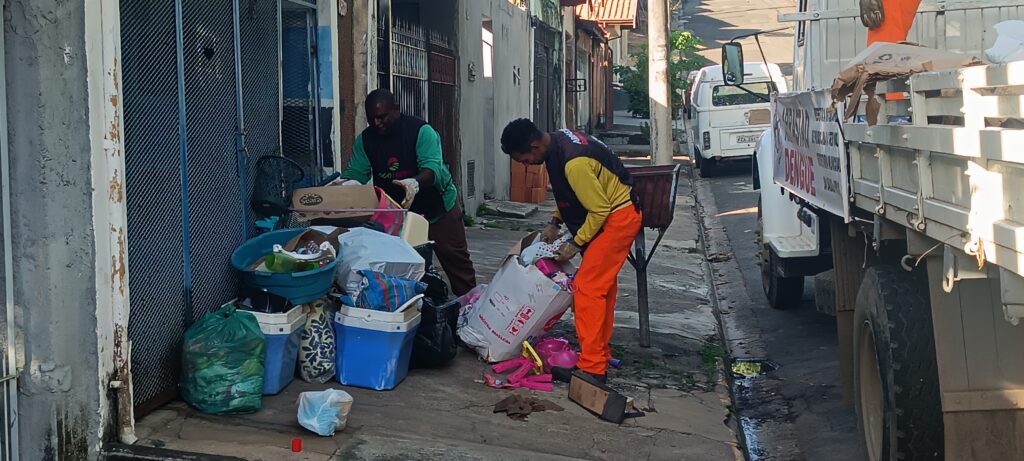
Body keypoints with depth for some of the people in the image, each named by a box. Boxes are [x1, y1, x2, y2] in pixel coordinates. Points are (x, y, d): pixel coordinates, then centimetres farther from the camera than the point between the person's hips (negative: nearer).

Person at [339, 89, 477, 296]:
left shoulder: (421, 131, -21)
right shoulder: (364, 140, -6)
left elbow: (433, 168, -33)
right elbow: (355, 173, -10)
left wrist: (415, 183, -55)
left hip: (437, 209, -4)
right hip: (396, 214, 4)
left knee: (456, 261, 3)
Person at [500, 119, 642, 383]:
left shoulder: (574, 163, -30)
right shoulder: (557, 142, 1)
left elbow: (599, 209, -23)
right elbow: (568, 192, 16)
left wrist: (575, 244, -14)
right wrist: (555, 223, 8)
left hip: (617, 219, -10)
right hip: (613, 216, 10)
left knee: (587, 288, -11)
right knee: (602, 286, 16)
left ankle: (591, 368, -10)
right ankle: (601, 356, 27)